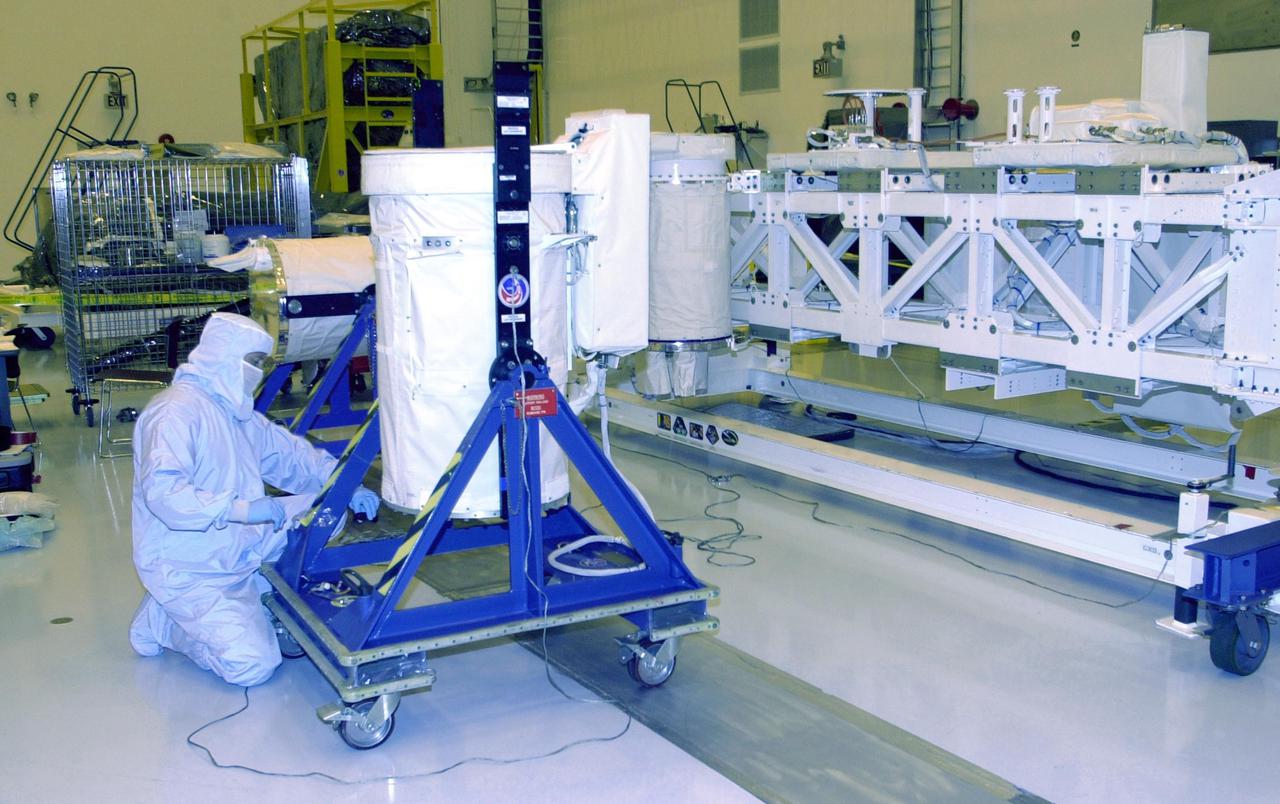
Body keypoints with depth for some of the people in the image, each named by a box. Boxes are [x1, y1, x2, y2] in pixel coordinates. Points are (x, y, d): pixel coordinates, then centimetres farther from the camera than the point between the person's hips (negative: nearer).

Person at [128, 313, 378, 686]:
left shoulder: (235, 412, 12)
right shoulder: (176, 410, -17)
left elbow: (291, 453, 17)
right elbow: (161, 491, -30)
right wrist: (241, 509, -36)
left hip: (244, 552, 9)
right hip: (189, 569, -9)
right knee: (252, 665, -20)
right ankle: (161, 621, 7)